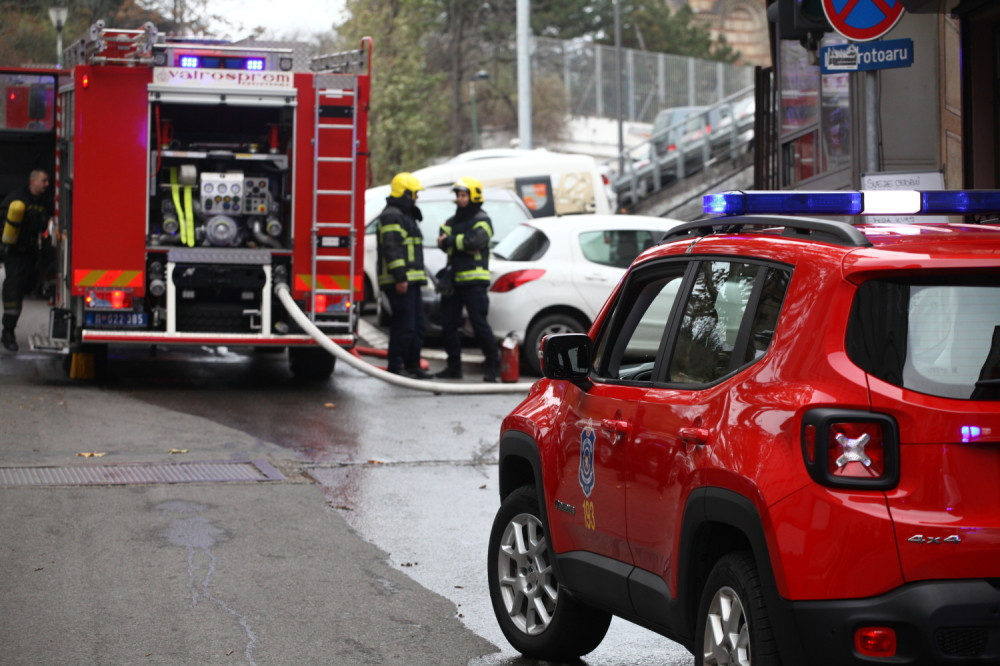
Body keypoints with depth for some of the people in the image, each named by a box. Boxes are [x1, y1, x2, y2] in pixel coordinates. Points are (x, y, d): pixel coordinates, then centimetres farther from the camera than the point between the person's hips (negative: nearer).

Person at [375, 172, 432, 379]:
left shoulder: (405, 216, 23)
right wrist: (399, 277, -24)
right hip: (400, 282, -11)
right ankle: (395, 366, -7)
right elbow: (391, 248, -19)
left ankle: (413, 365, 16)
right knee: (404, 325, -11)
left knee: (417, 325, 11)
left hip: (410, 280, 11)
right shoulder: (392, 216, -11)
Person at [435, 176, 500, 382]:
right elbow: (443, 240, 0)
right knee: (448, 325, 6)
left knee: (479, 324, -9)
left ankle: (492, 365, 0)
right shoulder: (452, 221, 18)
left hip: (474, 281, -7)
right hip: (453, 279, 7)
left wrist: (450, 241, -12)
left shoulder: (482, 220, -1)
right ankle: (454, 366, 15)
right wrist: (463, 247, -17)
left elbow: (475, 240, -20)